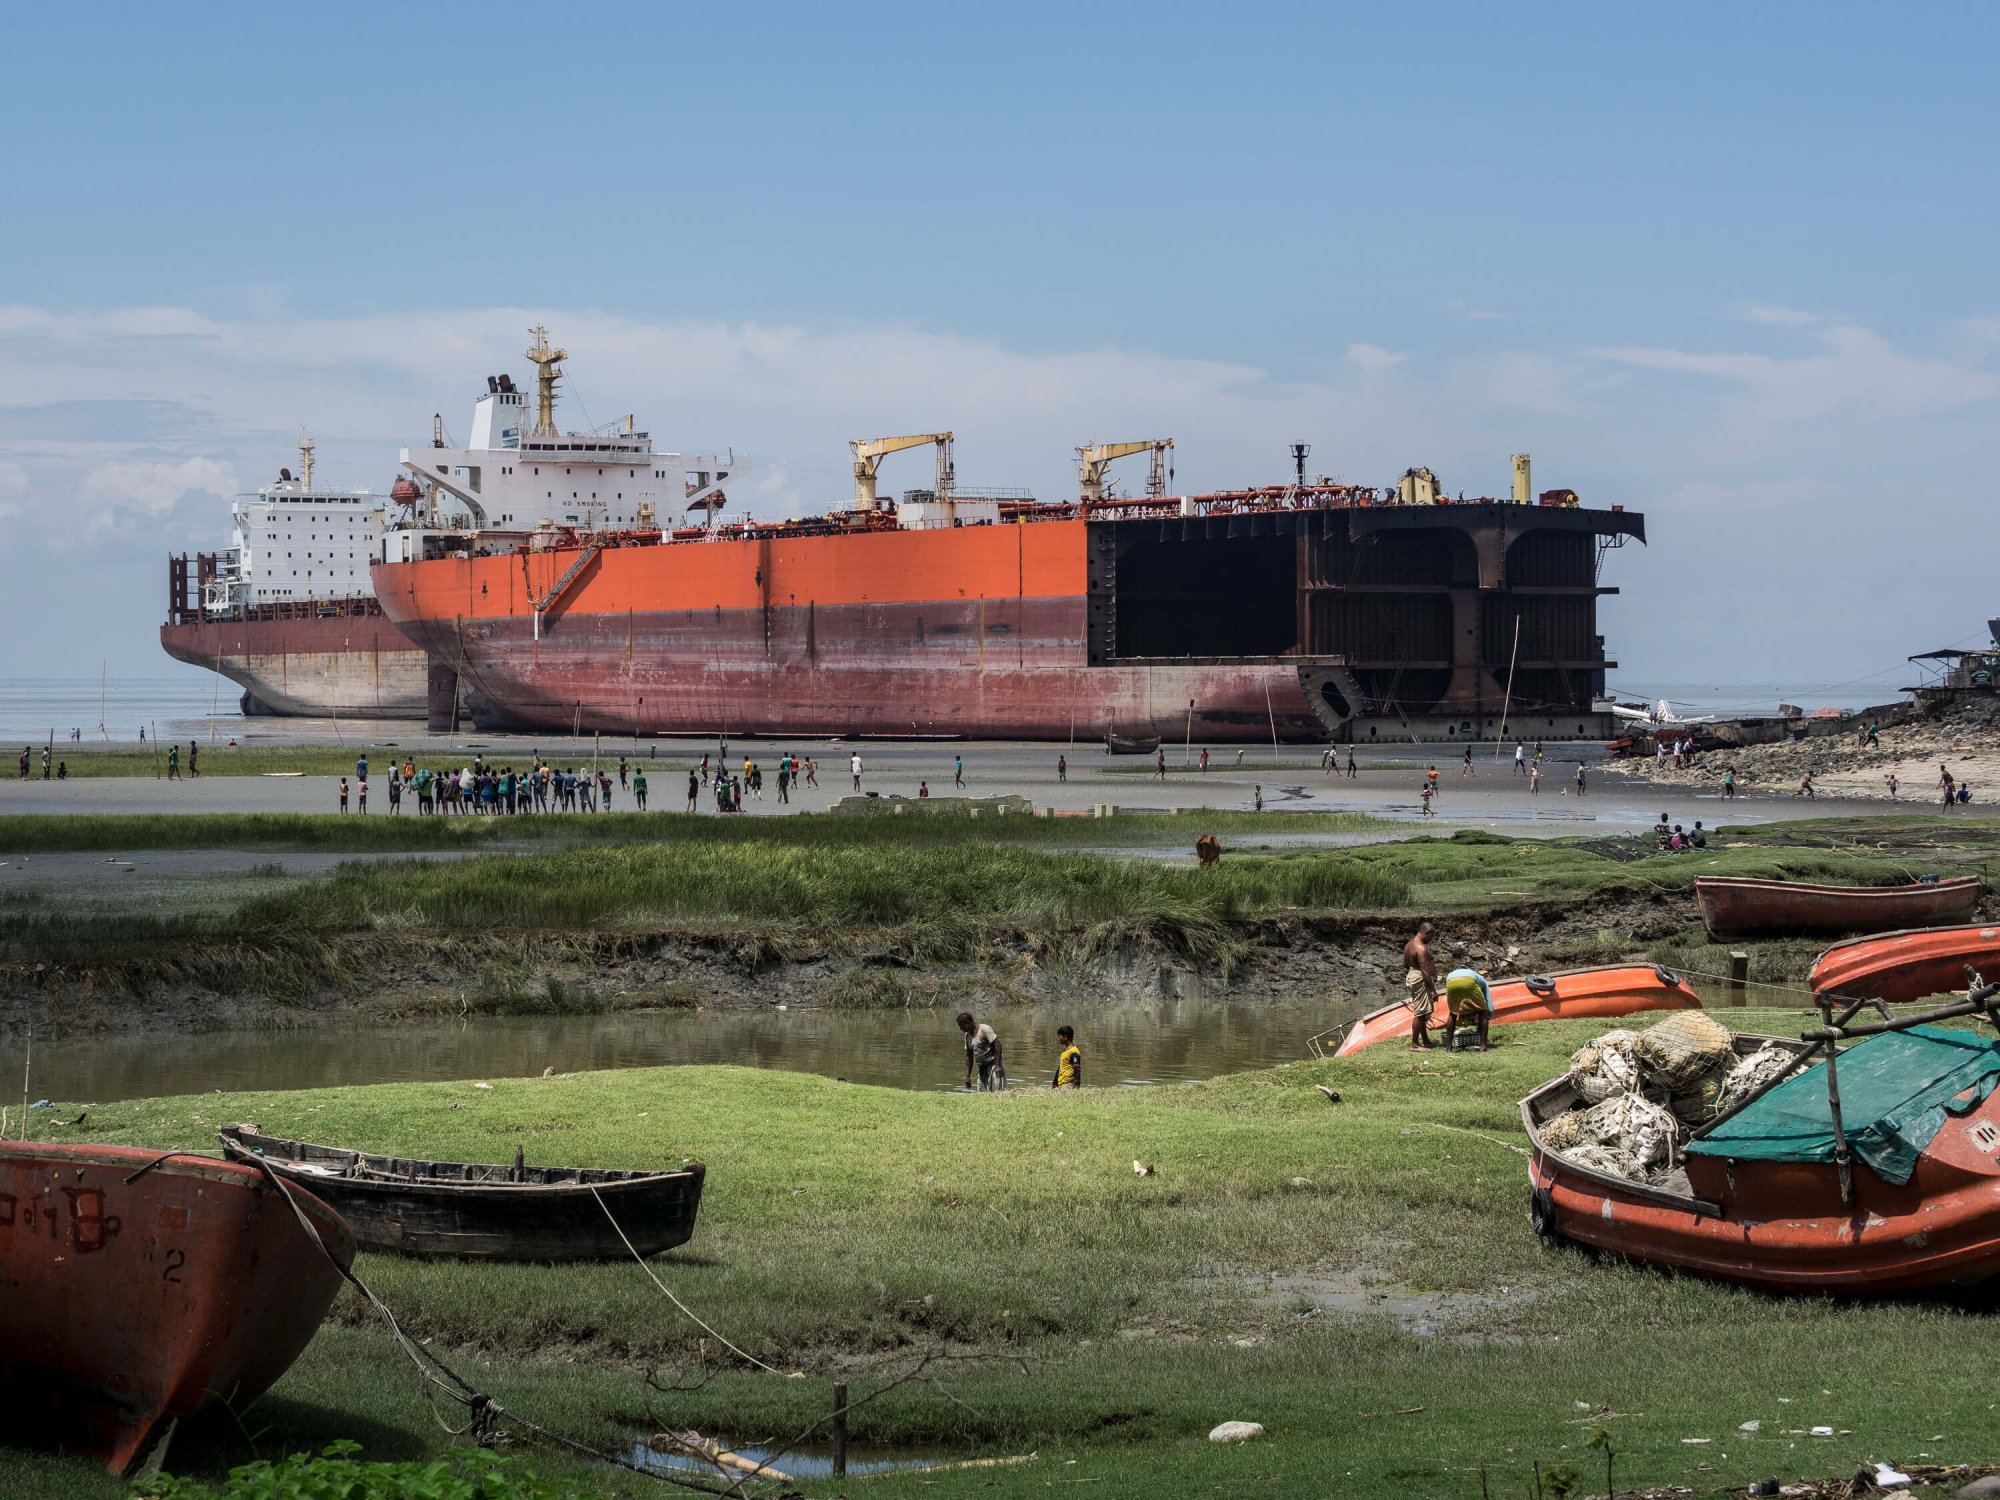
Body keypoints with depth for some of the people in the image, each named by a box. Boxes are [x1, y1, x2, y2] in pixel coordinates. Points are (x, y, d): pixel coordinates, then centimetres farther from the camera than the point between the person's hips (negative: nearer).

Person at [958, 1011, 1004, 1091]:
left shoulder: (984, 1029, -15)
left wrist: (997, 1066, -24)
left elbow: (997, 1045, -19)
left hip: (993, 1063, -8)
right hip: (982, 1068, 8)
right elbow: (969, 1056, 15)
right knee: (981, 1093, 3)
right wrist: (967, 1076, 13)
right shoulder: (967, 1035, 10)